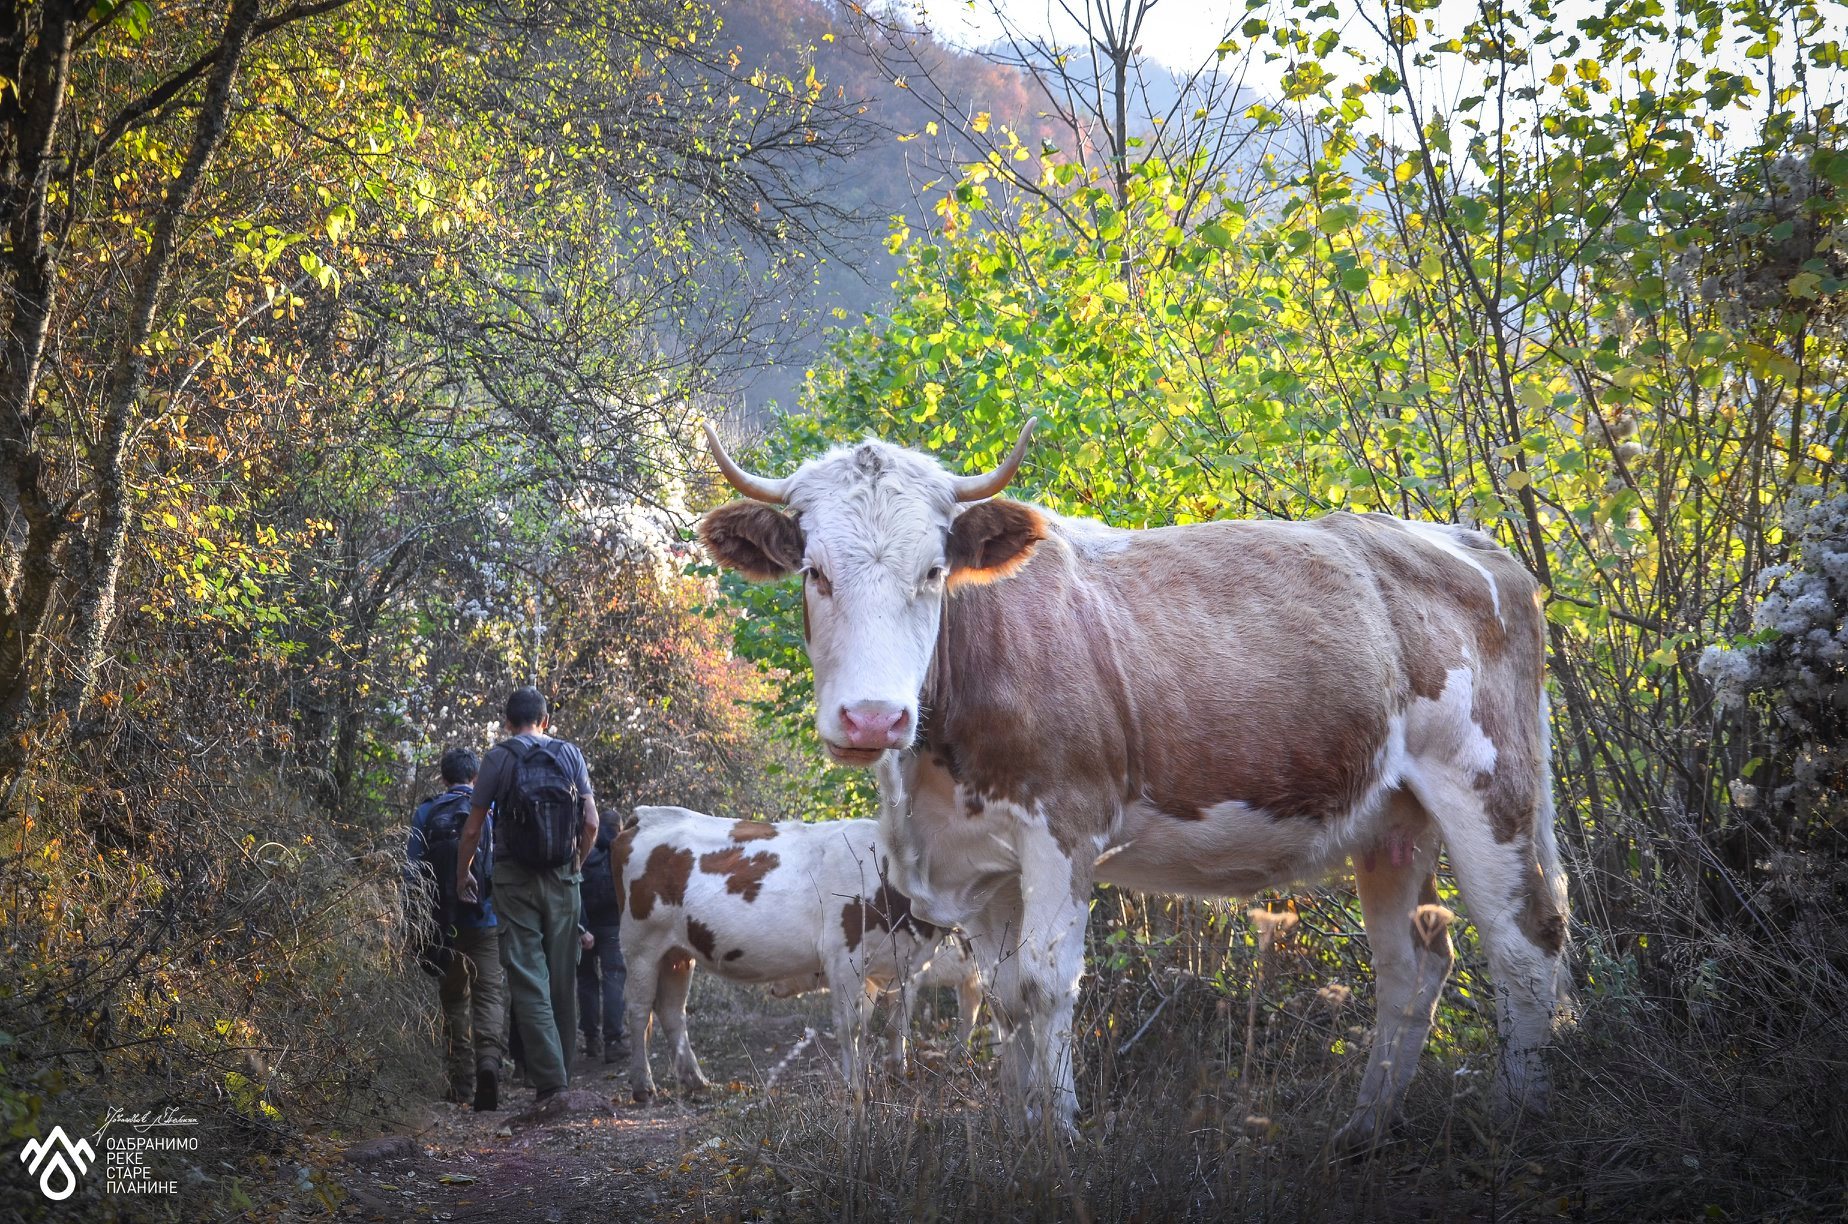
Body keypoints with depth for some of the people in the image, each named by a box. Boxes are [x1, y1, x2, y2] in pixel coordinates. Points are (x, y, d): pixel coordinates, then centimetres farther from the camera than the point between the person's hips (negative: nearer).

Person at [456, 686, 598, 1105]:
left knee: (528, 976, -5)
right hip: (562, 878, 3)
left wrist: (462, 873, 14)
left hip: (514, 878, -3)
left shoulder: (498, 758, -1)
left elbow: (473, 828, -1)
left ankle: (549, 1078, -14)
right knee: (562, 975, 11)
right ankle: (564, 1068, 19)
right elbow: (591, 823, 3)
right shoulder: (570, 755, 6)